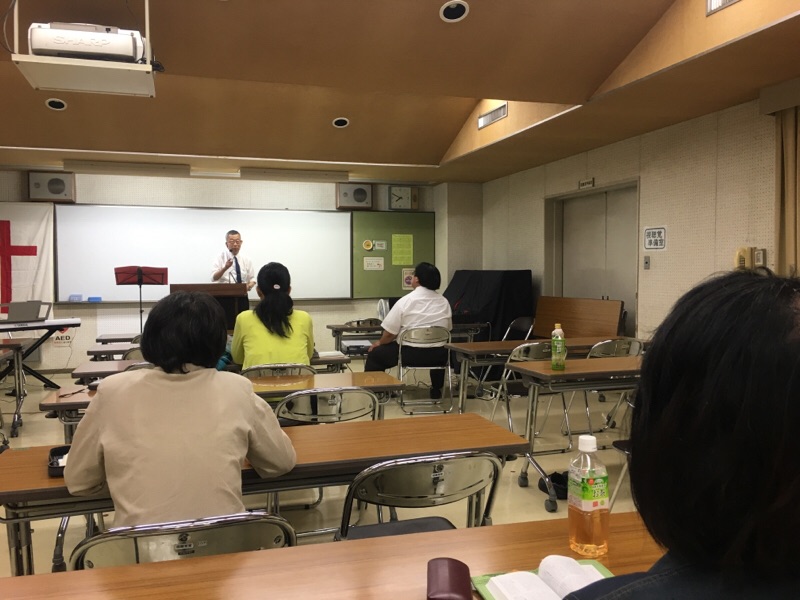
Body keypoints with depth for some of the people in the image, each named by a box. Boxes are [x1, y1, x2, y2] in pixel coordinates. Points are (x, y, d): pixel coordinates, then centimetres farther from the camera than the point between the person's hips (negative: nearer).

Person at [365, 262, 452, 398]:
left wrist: (379, 342, 14)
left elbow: (390, 332, -6)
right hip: (437, 355, 4)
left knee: (374, 354, 17)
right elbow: (447, 329, 11)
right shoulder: (444, 302, 3)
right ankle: (436, 390, 42)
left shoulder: (405, 301, -8)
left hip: (410, 353, -4)